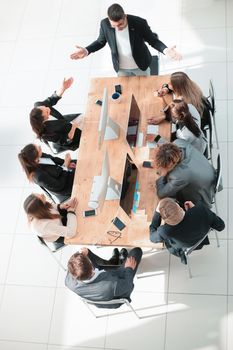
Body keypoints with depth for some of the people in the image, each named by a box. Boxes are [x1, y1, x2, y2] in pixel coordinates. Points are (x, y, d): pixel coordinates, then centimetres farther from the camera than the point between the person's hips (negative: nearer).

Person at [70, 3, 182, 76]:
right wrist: (87, 50, -22)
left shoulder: (139, 23, -30)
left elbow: (153, 40, -17)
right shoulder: (105, 24, -24)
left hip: (140, 65, -1)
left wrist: (165, 50, -38)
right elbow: (101, 41, -4)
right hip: (121, 68, 2)